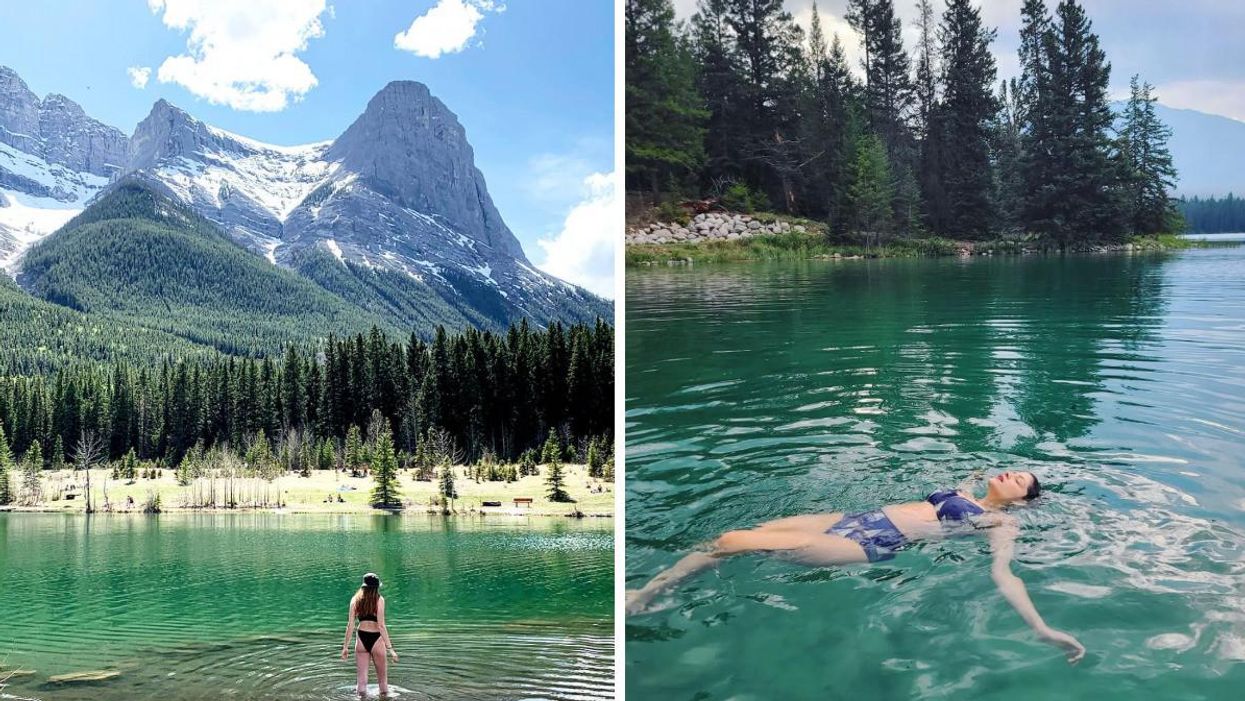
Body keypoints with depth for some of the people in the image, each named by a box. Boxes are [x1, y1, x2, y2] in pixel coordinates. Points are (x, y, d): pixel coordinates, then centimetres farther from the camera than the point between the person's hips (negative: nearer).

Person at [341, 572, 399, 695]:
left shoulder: (355, 599, 3)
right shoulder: (379, 600, -7)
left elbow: (350, 625, 1)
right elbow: (381, 626, -13)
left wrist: (346, 646, 8)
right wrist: (390, 648, -11)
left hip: (361, 639, 3)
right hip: (376, 639, -3)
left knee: (361, 679, 11)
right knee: (382, 679, 12)